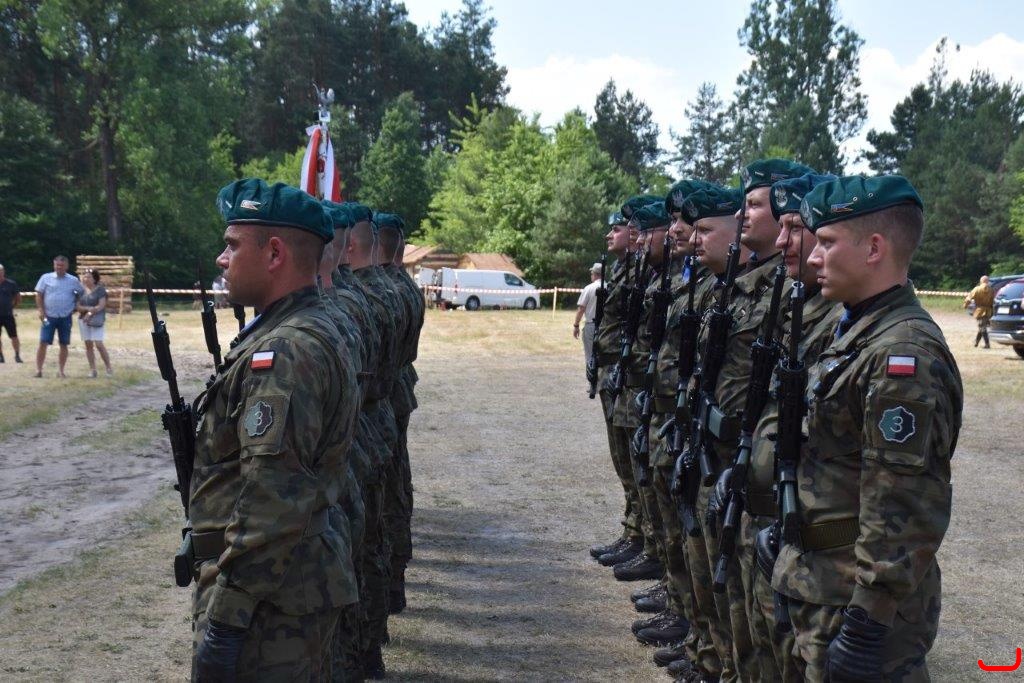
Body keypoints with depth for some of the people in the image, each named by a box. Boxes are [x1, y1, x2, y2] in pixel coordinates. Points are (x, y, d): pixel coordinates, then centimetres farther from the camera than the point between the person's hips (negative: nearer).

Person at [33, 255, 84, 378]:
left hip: (66, 317, 1)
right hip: (49, 317, -1)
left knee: (64, 344, 5)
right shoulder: (46, 278, 0)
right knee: (43, 343, -6)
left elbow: (82, 293, 16)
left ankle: (61, 371, 14)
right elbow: (39, 295, 2)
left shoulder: (73, 280, 2)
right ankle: (38, 369, -1)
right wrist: (41, 311, -6)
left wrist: (75, 306, 7)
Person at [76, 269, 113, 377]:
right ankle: (92, 369, 8)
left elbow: (101, 305, -9)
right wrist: (88, 308, -13)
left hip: (96, 321, -4)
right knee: (88, 345, 4)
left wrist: (91, 313, -19)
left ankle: (109, 367, -2)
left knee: (99, 344, -12)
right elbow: (78, 306, 5)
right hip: (83, 320, 4)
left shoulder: (100, 289, -2)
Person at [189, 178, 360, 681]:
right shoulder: (312, 331, 10)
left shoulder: (285, 352, -22)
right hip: (305, 582, 10)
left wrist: (222, 618, -22)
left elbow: (271, 502, -27)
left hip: (268, 604, -10)